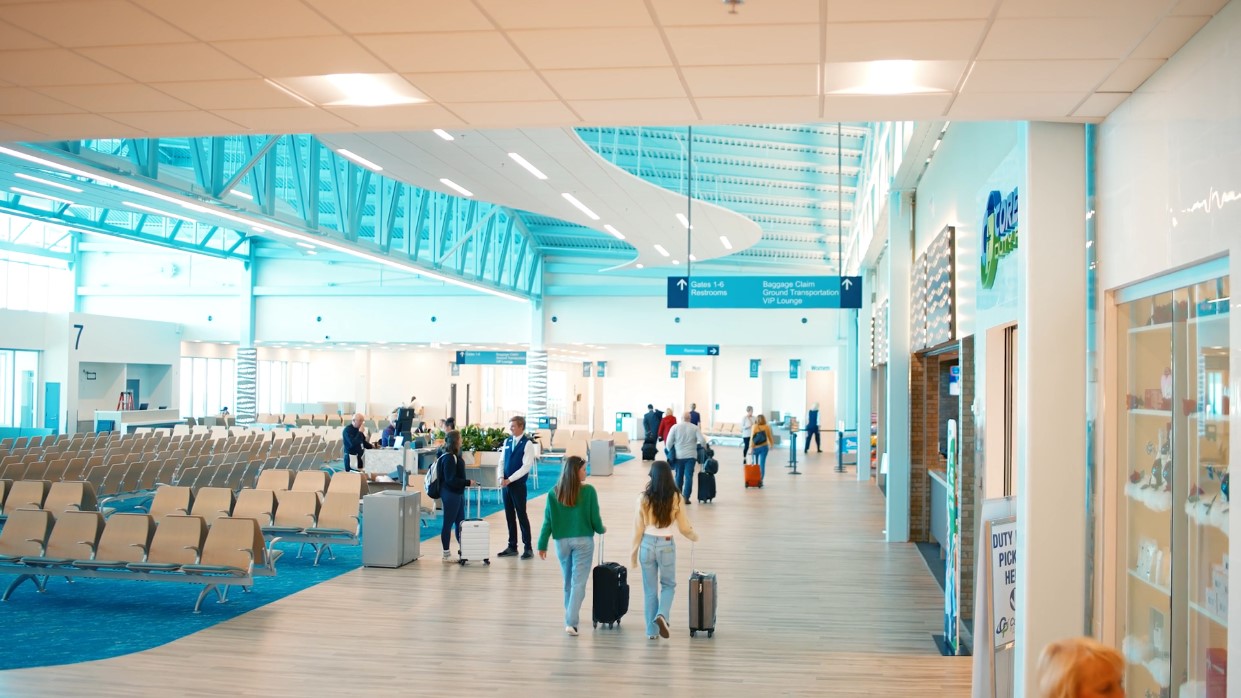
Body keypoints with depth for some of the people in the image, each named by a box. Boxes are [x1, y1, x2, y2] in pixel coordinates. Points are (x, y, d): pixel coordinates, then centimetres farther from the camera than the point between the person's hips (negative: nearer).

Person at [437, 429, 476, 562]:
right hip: (450, 494, -10)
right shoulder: (449, 458, -19)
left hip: (458, 493, 10)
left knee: (460, 522, 15)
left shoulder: (455, 455, 9)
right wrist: (468, 482, -17)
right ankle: (446, 554, 9)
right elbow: (451, 479, -22)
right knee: (448, 523, 0)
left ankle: (462, 550, 25)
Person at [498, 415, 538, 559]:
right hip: (506, 484, 6)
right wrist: (501, 478, -5)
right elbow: (502, 461, 12)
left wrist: (510, 479, -17)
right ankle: (512, 547, 19)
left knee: (521, 515, -2)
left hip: (518, 484, -6)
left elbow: (526, 466, -16)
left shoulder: (527, 443, -10)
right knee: (509, 515, 10)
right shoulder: (507, 442, 9)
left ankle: (528, 548, 6)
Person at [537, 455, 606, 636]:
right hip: (583, 541, -3)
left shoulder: (554, 492, -3)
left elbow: (548, 521, -2)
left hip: (562, 541, 3)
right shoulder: (588, 491, -11)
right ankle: (571, 622, -10)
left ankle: (570, 616, 34)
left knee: (568, 581, 19)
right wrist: (601, 529, 15)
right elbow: (594, 518, -6)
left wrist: (542, 544, 3)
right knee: (579, 582, -1)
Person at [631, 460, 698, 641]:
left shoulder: (644, 498, -8)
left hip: (647, 544, 1)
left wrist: (633, 552, 6)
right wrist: (694, 536, 20)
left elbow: (638, 529, -4)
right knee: (668, 585, 18)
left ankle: (651, 630, 17)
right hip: (666, 545, -1)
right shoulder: (676, 498, -10)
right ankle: (661, 615, -7)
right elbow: (684, 528, -2)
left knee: (650, 589, 13)